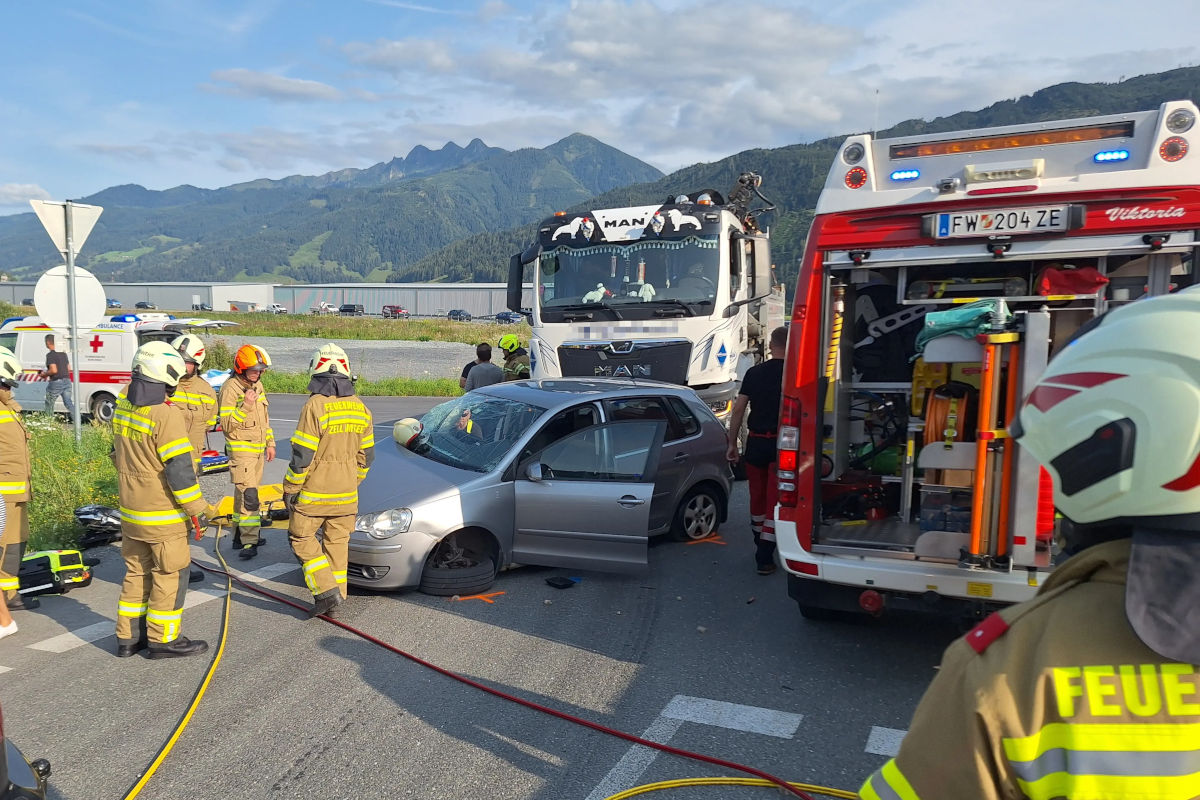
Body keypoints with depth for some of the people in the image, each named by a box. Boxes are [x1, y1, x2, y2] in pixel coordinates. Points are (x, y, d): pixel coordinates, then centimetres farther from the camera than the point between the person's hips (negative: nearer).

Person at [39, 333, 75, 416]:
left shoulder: (50, 355, -11)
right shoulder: (63, 353, 13)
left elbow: (54, 370, -19)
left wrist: (44, 374, -3)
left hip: (56, 382, -6)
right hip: (67, 381, 6)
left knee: (49, 404, 13)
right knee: (69, 403, 0)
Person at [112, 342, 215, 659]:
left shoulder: (122, 409, 4)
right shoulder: (167, 416, -22)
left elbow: (119, 455, 16)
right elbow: (179, 469, -22)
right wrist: (198, 508, -14)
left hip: (130, 511, 8)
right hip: (162, 515, -8)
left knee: (137, 573, 18)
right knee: (169, 575, 5)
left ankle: (129, 637, 26)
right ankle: (163, 639, 14)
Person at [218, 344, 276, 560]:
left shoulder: (257, 385, 11)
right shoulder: (230, 388, -14)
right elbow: (227, 424, -18)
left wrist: (270, 443, 20)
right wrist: (246, 406, -27)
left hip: (257, 448, 8)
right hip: (240, 448, -8)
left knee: (244, 492, 14)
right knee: (248, 494, -14)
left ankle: (239, 535, 21)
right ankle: (249, 541, -13)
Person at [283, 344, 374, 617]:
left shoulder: (315, 406, -16)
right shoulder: (360, 408, 5)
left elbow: (302, 455, -16)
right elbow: (366, 455, 10)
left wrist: (290, 489, -6)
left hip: (314, 492, -6)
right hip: (346, 493, 6)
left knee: (301, 537, 9)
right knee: (337, 542, 14)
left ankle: (326, 591, -1)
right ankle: (336, 595, 20)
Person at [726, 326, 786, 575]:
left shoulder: (754, 372, 2)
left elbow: (738, 409, 0)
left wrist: (732, 443, 6)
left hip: (756, 442, 3)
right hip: (781, 444, -3)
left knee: (757, 497, 18)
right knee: (774, 501, 1)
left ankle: (760, 544, 34)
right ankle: (764, 557, -3)